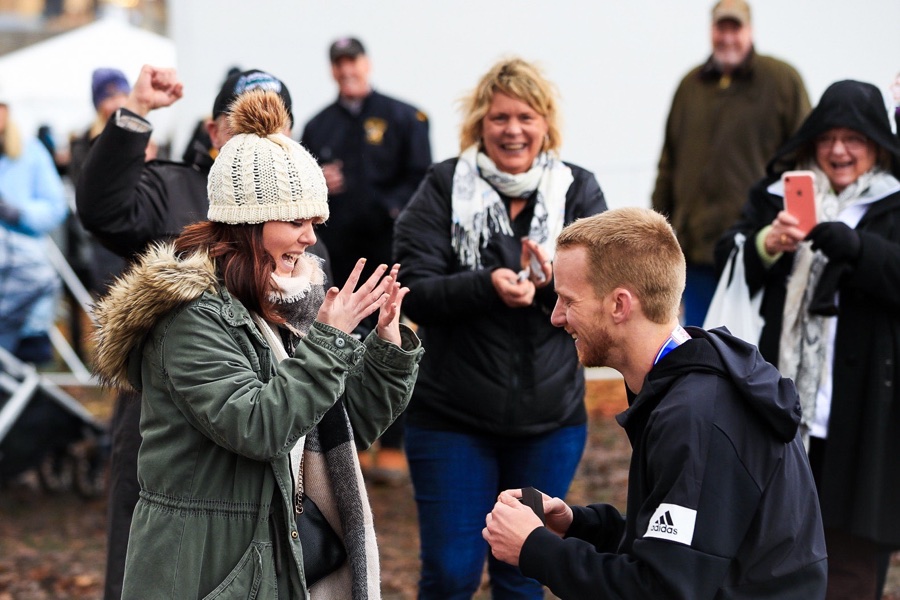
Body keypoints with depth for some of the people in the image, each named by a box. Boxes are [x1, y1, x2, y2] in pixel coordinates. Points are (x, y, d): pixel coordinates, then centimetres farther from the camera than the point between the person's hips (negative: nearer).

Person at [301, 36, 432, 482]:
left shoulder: (402, 119, 5)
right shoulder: (318, 127, 16)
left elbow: (420, 178, -1)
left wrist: (392, 209, -17)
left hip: (388, 248, -4)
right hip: (335, 254, 4)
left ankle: (392, 449, -1)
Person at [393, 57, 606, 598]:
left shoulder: (579, 191, 2)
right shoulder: (444, 188, -3)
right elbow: (416, 292, -11)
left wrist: (553, 279, -25)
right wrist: (487, 286, -28)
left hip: (550, 420, 2)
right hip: (452, 417, -2)